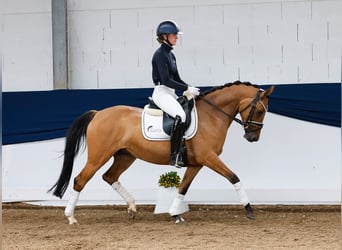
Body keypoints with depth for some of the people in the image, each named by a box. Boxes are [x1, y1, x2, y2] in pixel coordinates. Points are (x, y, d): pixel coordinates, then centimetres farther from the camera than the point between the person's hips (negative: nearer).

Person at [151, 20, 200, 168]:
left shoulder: (171, 55, 16)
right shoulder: (160, 54, -12)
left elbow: (176, 78, 20)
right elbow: (166, 80, -19)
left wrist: (191, 89, 6)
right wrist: (187, 89, -18)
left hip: (171, 94, 10)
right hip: (161, 93, -10)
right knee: (180, 115, -30)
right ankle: (175, 157, -31)